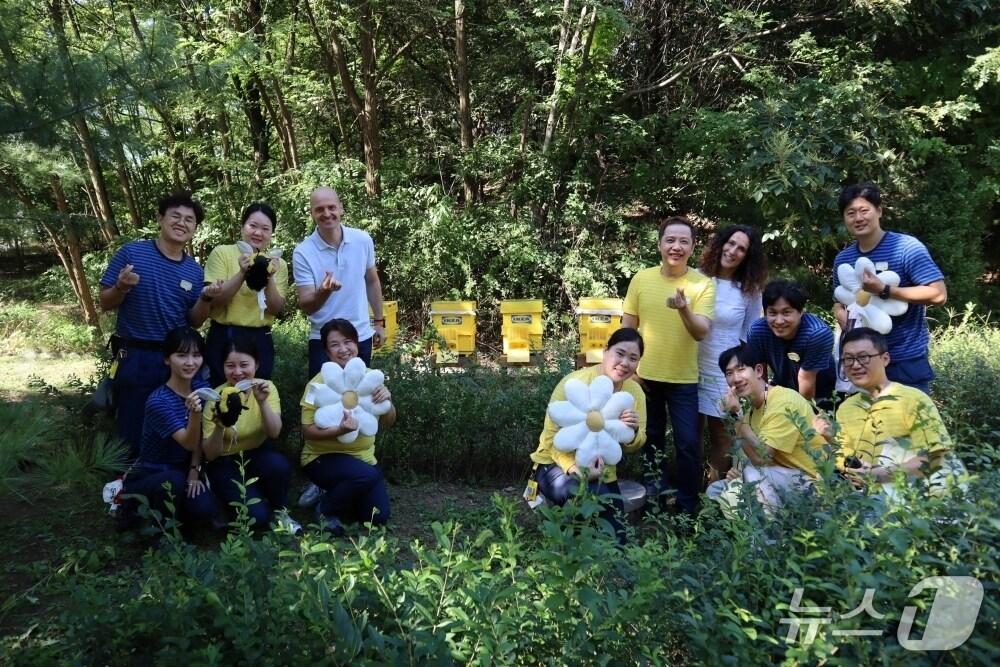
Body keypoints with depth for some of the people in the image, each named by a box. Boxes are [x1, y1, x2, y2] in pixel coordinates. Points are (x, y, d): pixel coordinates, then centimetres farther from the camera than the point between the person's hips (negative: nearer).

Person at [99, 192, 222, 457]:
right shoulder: (131, 253, -5)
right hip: (135, 357, -3)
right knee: (132, 431, 5)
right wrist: (122, 287, -23)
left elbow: (194, 321, 7)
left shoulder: (194, 271, 5)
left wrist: (206, 299, -12)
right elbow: (106, 303, -2)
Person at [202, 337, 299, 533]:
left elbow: (274, 433, -23)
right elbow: (210, 455, -15)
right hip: (226, 463, -2)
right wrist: (220, 425, -34)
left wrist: (262, 401, -39)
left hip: (258, 455, 2)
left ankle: (279, 512, -5)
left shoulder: (266, 387, -10)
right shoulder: (216, 397, -15)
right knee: (257, 514, -25)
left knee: (279, 465, -33)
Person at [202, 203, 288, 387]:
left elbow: (277, 309, -3)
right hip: (223, 338, -2)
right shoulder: (222, 253, -2)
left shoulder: (278, 264, 5)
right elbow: (214, 300, -10)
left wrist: (269, 278, -18)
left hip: (260, 341, 2)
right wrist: (242, 273, -22)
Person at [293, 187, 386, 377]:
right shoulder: (303, 252, -13)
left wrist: (379, 322, 11)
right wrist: (323, 292, -36)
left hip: (361, 336, 3)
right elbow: (306, 306, -15)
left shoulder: (363, 240, -4)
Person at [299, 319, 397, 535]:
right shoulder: (319, 384, -16)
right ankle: (326, 509, -4)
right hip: (323, 457, -5)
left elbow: (388, 422, 1)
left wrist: (387, 401, -20)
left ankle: (336, 494, 24)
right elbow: (308, 430, -17)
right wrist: (339, 430, -34)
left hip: (362, 457, 5)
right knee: (367, 475, -33)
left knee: (378, 517, -3)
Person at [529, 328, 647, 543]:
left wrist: (633, 432, -25)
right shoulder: (575, 383, -20)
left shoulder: (635, 392, -4)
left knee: (614, 538, 1)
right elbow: (553, 435, -22)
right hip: (558, 464, -5)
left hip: (601, 473, 5)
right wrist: (574, 467, -39)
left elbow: (632, 447, 0)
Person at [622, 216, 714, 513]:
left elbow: (701, 332, -19)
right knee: (651, 438, 18)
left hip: (684, 379, -2)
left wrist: (684, 310, -38)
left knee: (688, 442, 3)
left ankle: (688, 505, 22)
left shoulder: (703, 285, -10)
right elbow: (627, 328, 2)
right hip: (644, 375, 2)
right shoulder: (641, 279, -5)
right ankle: (654, 495, 38)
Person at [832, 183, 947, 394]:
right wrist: (842, 315, -5)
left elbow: (938, 295, -19)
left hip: (906, 359, -5)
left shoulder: (907, 247, -12)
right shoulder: (843, 258, 6)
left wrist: (884, 290, -24)